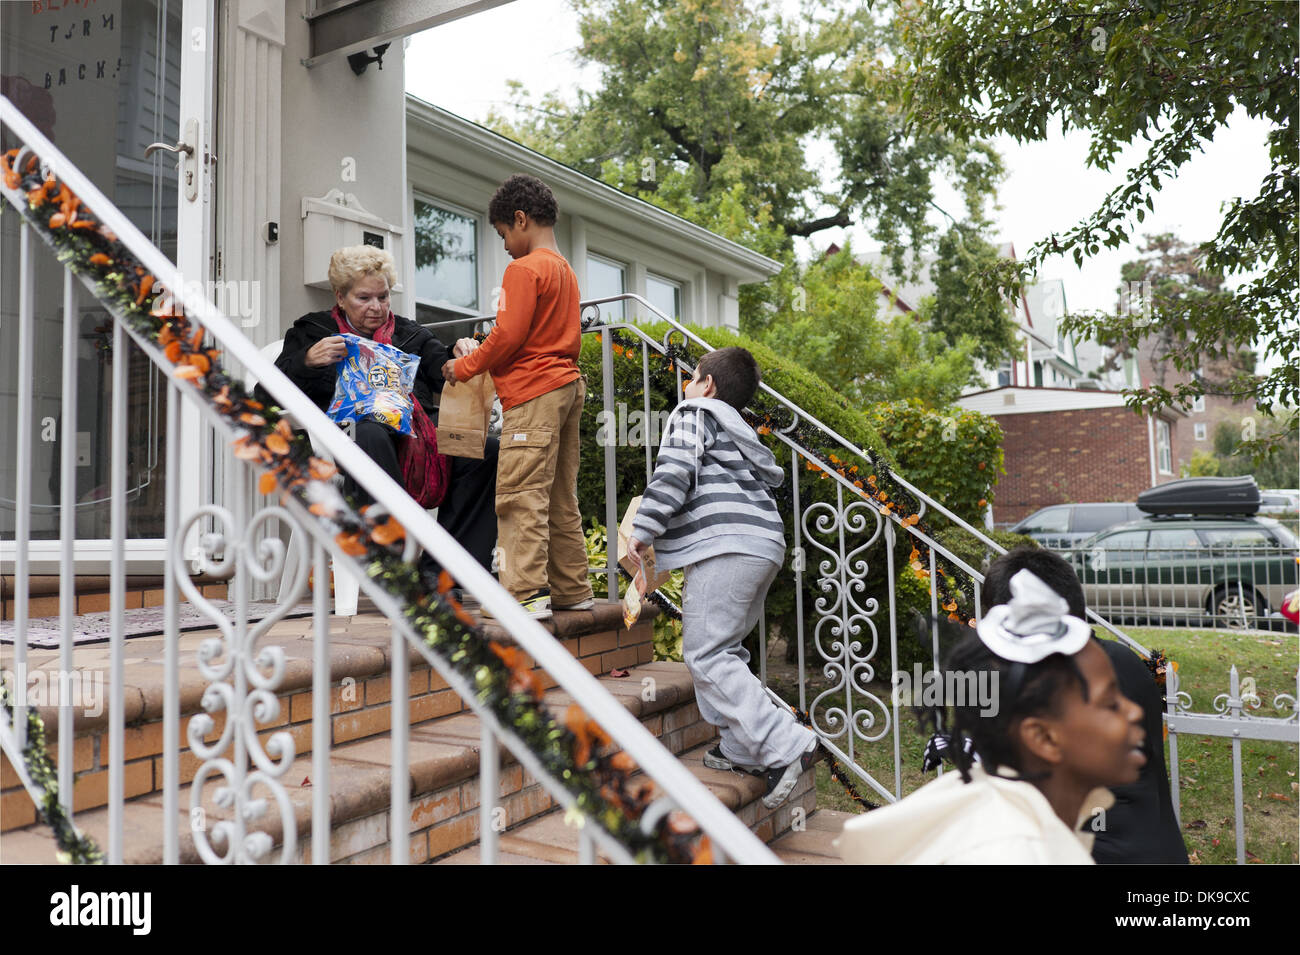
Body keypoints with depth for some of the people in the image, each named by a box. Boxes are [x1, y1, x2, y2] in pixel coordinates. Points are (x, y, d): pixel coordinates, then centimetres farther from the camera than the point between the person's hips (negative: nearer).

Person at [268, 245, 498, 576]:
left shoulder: (410, 333, 31)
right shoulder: (313, 330, 24)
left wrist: (460, 355, -6)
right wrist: (308, 361, -7)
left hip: (418, 427, 4)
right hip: (350, 422, -3)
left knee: (486, 448, -27)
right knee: (371, 436, -42)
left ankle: (439, 570, -28)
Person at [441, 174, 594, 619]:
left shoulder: (524, 269, -8)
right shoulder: (565, 270, 20)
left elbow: (508, 335, -15)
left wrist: (464, 366, -1)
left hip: (533, 392, -9)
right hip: (568, 384, 9)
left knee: (520, 495, -8)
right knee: (560, 497, 11)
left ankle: (526, 593, -9)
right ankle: (572, 589, 16)